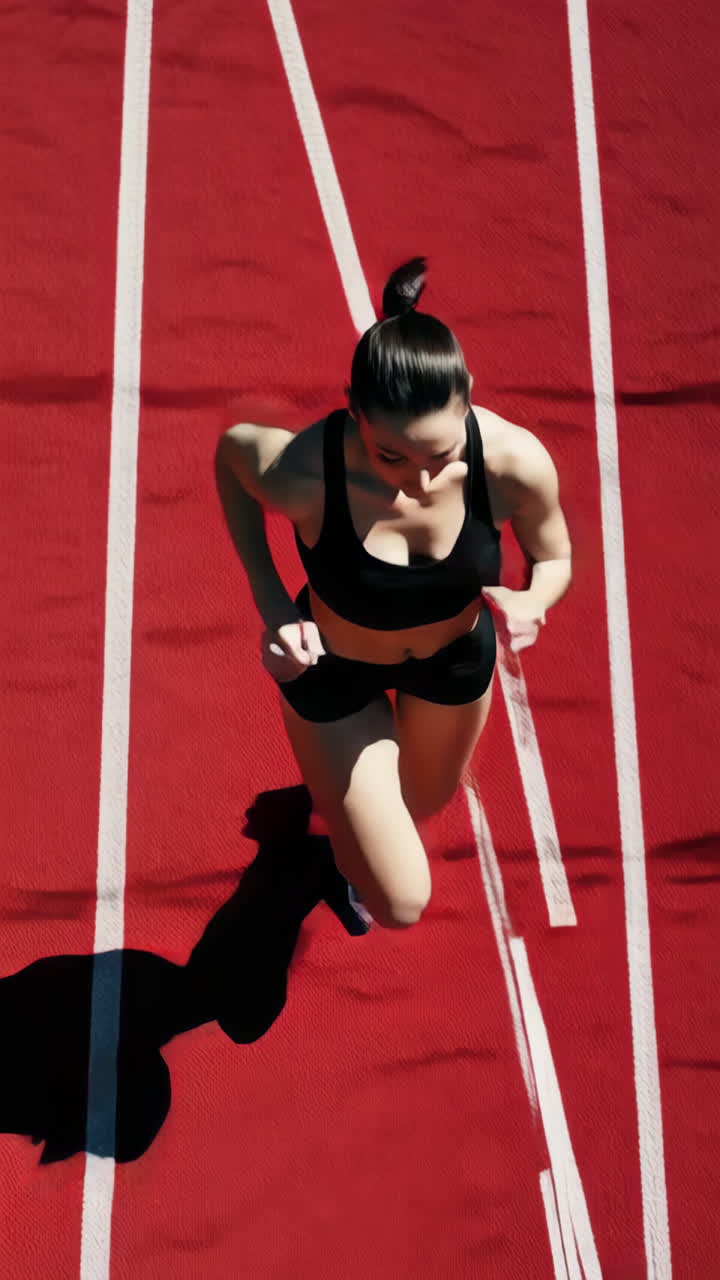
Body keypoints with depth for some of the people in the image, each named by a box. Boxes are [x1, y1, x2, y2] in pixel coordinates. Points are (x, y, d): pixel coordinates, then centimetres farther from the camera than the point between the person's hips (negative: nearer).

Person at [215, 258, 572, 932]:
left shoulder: (516, 461, -33)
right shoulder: (299, 473, -40)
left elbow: (553, 560, -11)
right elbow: (230, 448, -14)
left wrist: (529, 602, -35)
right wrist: (271, 604, -21)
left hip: (458, 654, 3)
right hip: (333, 667, -2)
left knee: (426, 805, 33)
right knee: (401, 905, 6)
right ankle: (331, 792, 41)